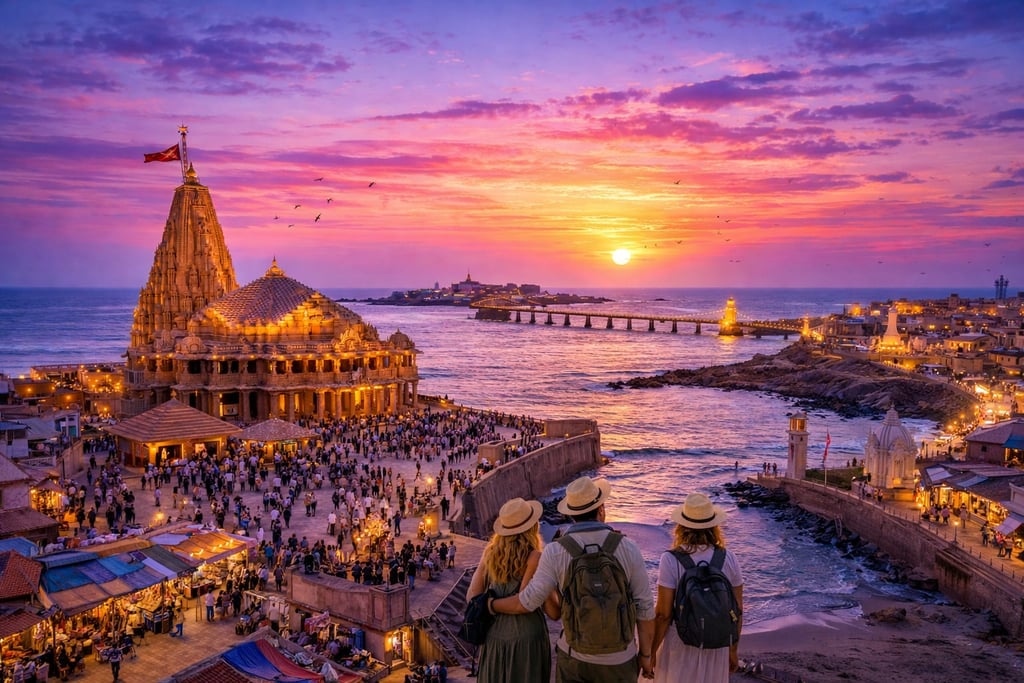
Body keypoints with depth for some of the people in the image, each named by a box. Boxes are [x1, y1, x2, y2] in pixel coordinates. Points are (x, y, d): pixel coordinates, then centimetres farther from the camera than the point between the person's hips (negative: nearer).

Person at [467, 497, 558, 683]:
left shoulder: (490, 552, 0)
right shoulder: (535, 558, -15)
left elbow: (472, 596, 0)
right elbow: (554, 612, -13)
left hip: (494, 636, 5)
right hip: (527, 638, -5)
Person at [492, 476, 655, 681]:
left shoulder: (555, 552, -13)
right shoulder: (628, 549, -11)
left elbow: (528, 601, -11)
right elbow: (644, 607, -8)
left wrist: (490, 605, 7)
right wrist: (645, 654, 5)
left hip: (574, 656, 0)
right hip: (619, 659, 0)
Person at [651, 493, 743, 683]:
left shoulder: (671, 560, -18)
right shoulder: (729, 560, -8)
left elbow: (663, 613, -17)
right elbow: (737, 610, -1)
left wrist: (651, 651, -5)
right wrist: (733, 650, 12)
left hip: (680, 645, -3)